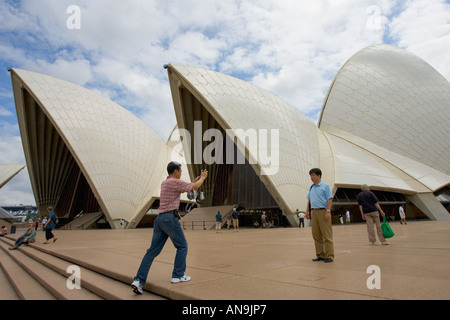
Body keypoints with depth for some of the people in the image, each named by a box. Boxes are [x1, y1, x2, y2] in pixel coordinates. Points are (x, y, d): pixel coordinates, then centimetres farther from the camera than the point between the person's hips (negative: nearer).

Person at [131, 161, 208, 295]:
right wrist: (203, 177, 17)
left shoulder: (164, 183, 19)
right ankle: (178, 275, 12)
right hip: (170, 218, -8)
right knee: (182, 246, 8)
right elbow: (194, 187, -1)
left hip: (159, 219, 8)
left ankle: (139, 280, 3)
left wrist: (196, 179, 33)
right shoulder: (175, 182, -8)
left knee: (153, 251, 7)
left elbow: (184, 188, 31)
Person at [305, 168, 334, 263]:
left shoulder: (325, 186, -2)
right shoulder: (312, 187, 17)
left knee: (327, 235, -4)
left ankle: (329, 256, 2)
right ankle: (320, 255, 17)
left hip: (323, 211, -7)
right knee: (316, 235, 8)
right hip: (314, 212, 7)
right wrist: (307, 211, 12)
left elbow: (329, 199, -9)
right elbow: (309, 200, 20)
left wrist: (328, 211, -17)